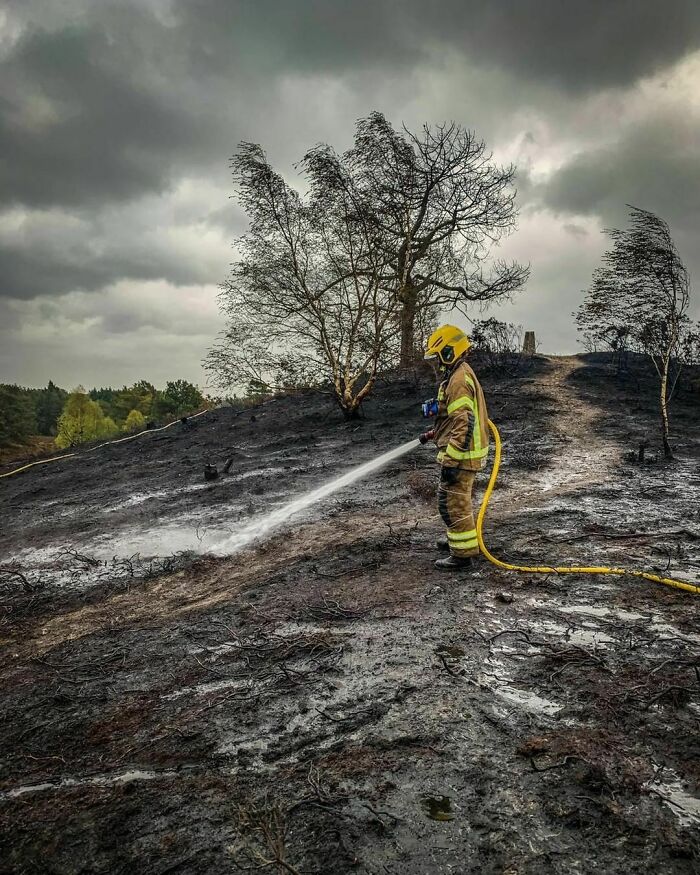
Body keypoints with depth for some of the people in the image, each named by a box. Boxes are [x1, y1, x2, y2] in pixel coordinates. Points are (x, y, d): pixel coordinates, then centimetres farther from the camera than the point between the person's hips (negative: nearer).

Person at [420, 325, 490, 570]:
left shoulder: (459, 380, -20)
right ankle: (461, 538, 40)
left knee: (452, 502, -4)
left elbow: (465, 425, -26)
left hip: (460, 456, -11)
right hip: (463, 454, 11)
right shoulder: (459, 375, 14)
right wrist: (433, 434, 23)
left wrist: (451, 461, -25)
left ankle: (463, 552, 5)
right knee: (458, 498, 24)